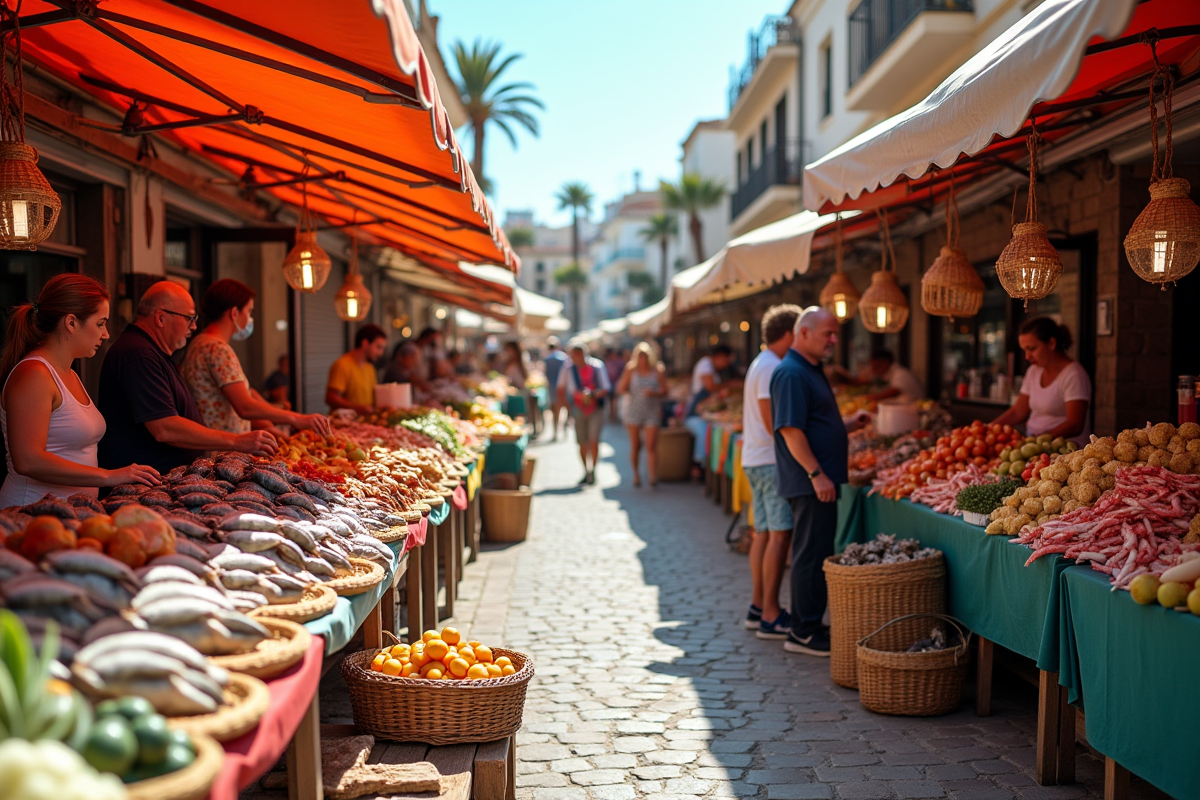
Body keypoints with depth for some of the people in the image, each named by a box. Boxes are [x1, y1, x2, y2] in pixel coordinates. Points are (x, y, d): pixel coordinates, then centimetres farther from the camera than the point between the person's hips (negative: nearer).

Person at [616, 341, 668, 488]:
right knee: (635, 445, 7)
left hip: (652, 411, -1)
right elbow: (620, 389, 3)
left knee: (651, 446, -11)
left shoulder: (658, 371, 1)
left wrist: (654, 393, -18)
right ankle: (636, 474, 21)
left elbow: (664, 391, 0)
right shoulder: (631, 370, 2)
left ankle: (653, 476, -16)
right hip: (633, 411, 1)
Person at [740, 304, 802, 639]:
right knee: (779, 534, -9)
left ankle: (758, 607, 18)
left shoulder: (761, 364, 18)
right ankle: (770, 617, -8)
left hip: (756, 460, 11)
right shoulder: (772, 368, -14)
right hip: (771, 461, -11)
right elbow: (774, 424, -19)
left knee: (764, 533, 12)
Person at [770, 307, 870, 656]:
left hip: (821, 480, 10)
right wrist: (816, 474, -23)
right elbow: (791, 430, -21)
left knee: (816, 554, 13)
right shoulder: (791, 373, -15)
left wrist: (849, 424, 12)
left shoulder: (812, 371, 18)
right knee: (811, 556, -5)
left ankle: (808, 625, 21)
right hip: (810, 481, -10)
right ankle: (803, 634, 2)